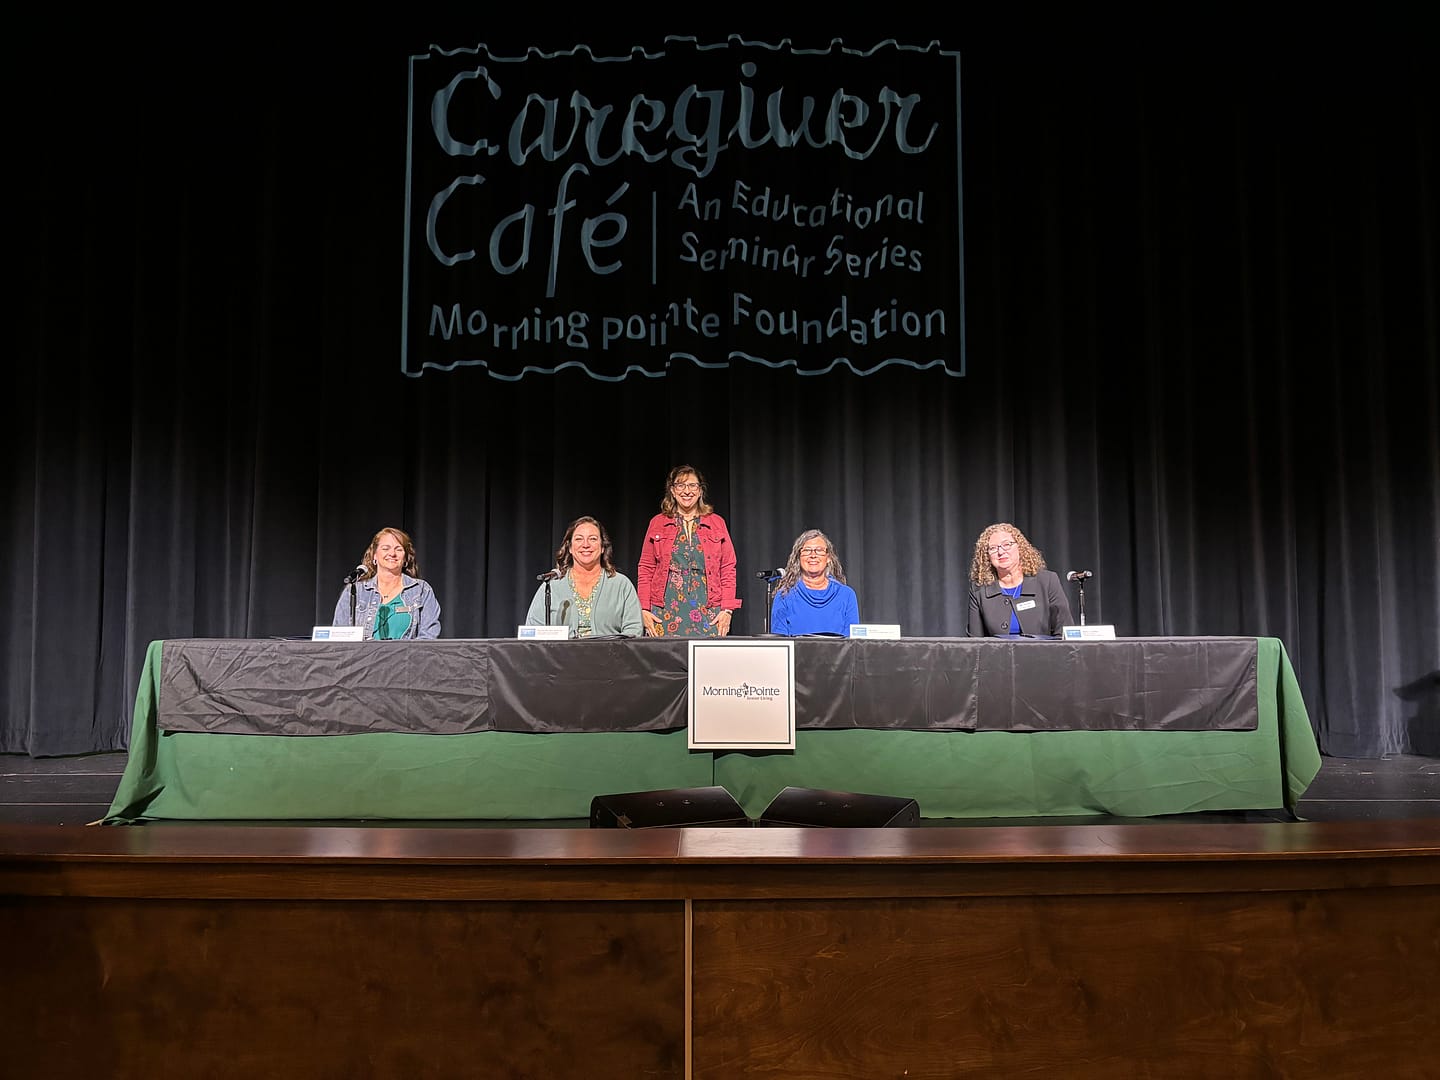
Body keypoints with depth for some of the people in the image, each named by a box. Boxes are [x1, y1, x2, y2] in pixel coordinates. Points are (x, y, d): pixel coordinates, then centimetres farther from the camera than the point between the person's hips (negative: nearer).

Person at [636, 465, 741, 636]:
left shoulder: (716, 523, 11)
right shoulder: (657, 523, 10)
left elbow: (728, 569, 8)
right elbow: (645, 569, 9)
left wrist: (727, 610, -2)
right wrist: (644, 609, -1)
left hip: (708, 611, 0)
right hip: (666, 612, 0)